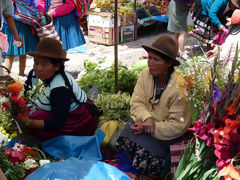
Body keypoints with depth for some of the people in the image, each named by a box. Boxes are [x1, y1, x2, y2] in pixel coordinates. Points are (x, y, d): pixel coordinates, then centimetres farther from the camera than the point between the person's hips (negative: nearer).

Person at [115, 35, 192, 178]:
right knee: (126, 142, -22)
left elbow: (178, 125, -20)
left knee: (144, 154, -26)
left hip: (167, 133, -5)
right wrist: (147, 117, -26)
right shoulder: (145, 74, -5)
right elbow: (136, 102, -4)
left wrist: (149, 128, -23)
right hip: (145, 122, 5)